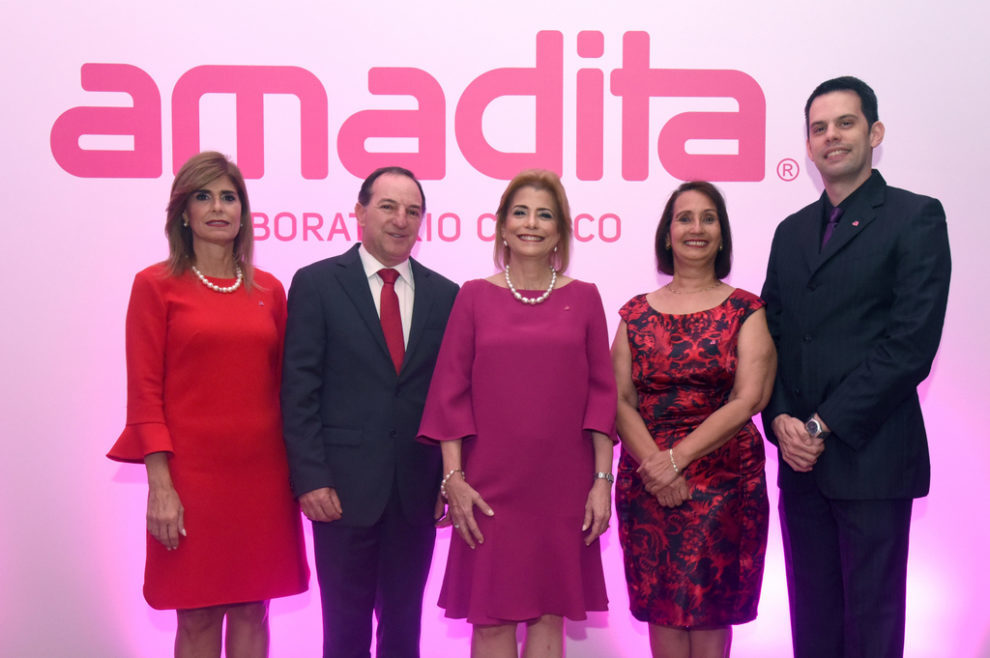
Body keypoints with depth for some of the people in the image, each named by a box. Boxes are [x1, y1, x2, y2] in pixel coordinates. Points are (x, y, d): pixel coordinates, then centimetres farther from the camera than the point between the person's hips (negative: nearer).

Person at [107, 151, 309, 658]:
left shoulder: (269, 290, 9)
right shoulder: (155, 285, 0)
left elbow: (281, 385, 12)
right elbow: (144, 391, -4)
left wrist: (299, 471, 6)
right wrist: (159, 484, -11)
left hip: (262, 473, 3)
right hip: (192, 473, -3)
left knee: (252, 612, 10)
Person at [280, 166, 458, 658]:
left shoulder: (444, 294, 7)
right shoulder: (316, 283, -1)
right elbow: (299, 388, -5)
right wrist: (310, 477, -12)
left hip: (417, 488, 3)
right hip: (345, 487, -3)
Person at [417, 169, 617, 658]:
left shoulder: (583, 298, 5)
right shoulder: (474, 296, 3)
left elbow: (600, 393, 4)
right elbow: (450, 392, 1)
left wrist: (602, 479, 0)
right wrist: (453, 477, -5)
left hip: (562, 488, 1)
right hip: (490, 488, -1)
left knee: (550, 614, 7)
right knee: (491, 617, 3)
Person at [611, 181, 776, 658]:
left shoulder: (745, 310, 2)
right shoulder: (637, 312, 9)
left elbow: (748, 400, -8)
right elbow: (619, 401, 3)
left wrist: (676, 458, -14)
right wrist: (654, 464, -13)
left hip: (724, 482, -2)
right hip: (646, 485, 2)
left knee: (710, 616, 1)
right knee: (661, 611, 5)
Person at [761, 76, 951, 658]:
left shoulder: (916, 218, -3)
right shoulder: (792, 231, 15)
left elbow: (911, 343, -13)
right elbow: (773, 336, 13)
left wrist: (825, 426, -14)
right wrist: (782, 420, -4)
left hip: (871, 458, -5)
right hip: (801, 458, 6)